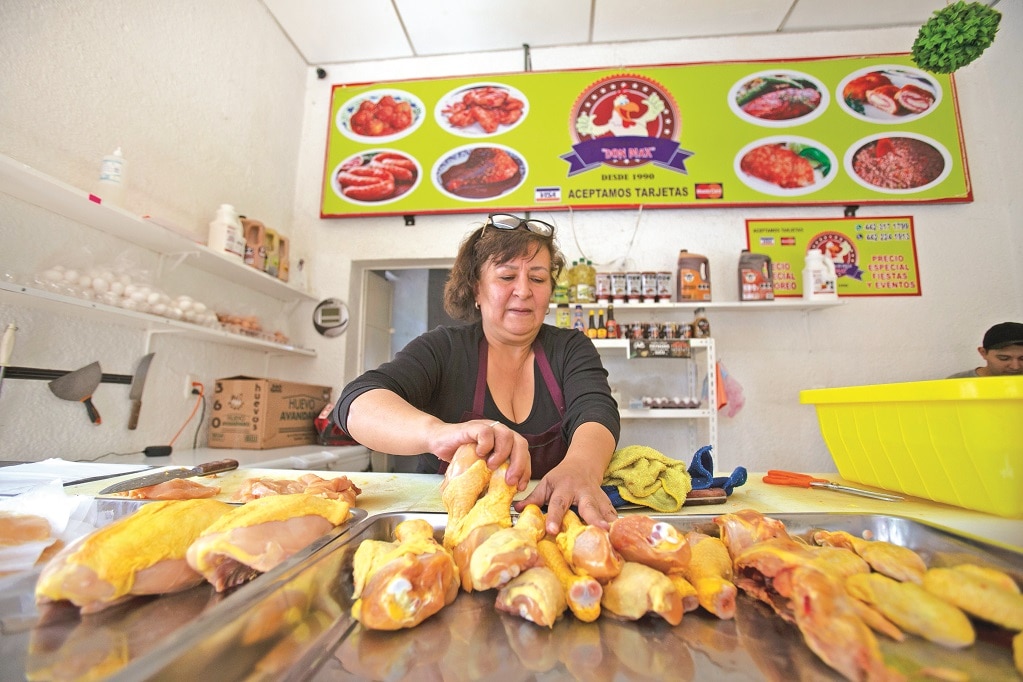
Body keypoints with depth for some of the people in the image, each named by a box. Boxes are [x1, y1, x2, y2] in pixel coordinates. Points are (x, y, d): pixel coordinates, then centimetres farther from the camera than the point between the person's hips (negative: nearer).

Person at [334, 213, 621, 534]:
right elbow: (356, 402, -15)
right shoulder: (442, 348, 0)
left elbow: (596, 412, -13)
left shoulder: (571, 349, 5)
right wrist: (438, 432, -36)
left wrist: (580, 467, -37)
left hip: (550, 518, 2)